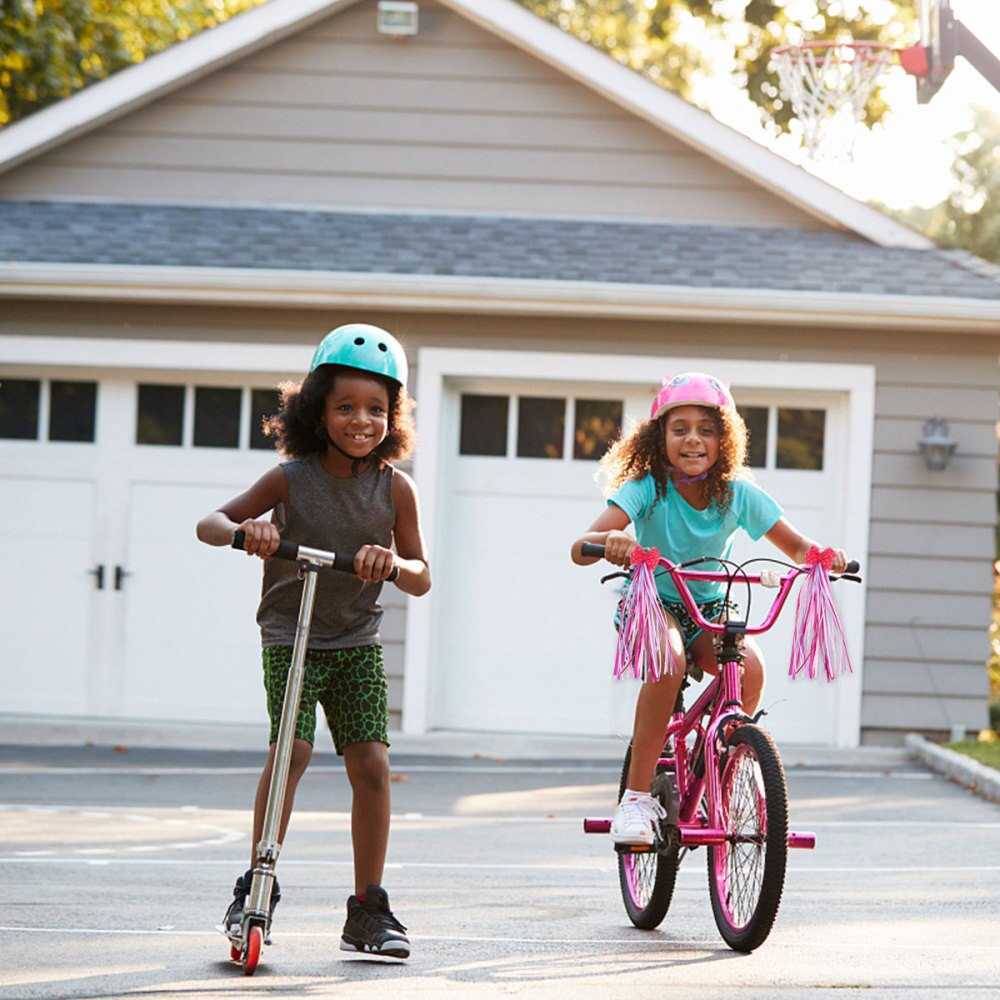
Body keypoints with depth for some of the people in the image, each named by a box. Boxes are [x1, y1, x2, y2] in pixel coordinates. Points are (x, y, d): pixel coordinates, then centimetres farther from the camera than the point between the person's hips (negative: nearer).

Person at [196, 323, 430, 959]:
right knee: (292, 749, -20)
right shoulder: (292, 479, -10)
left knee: (371, 764, -7)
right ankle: (256, 886, -8)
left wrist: (393, 563, -26)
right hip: (291, 638, -2)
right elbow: (209, 524, -6)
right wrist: (245, 530, -29)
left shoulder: (395, 488, -5)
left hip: (358, 644, 2)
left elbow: (421, 579, -3)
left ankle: (369, 909, 3)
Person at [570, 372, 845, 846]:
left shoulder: (738, 494, -10)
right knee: (669, 658, -37)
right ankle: (637, 795, -27)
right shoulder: (647, 489, -19)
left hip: (711, 609, 3)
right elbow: (580, 549, -32)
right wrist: (609, 541, -56)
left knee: (749, 667, -29)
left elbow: (797, 547, -6)